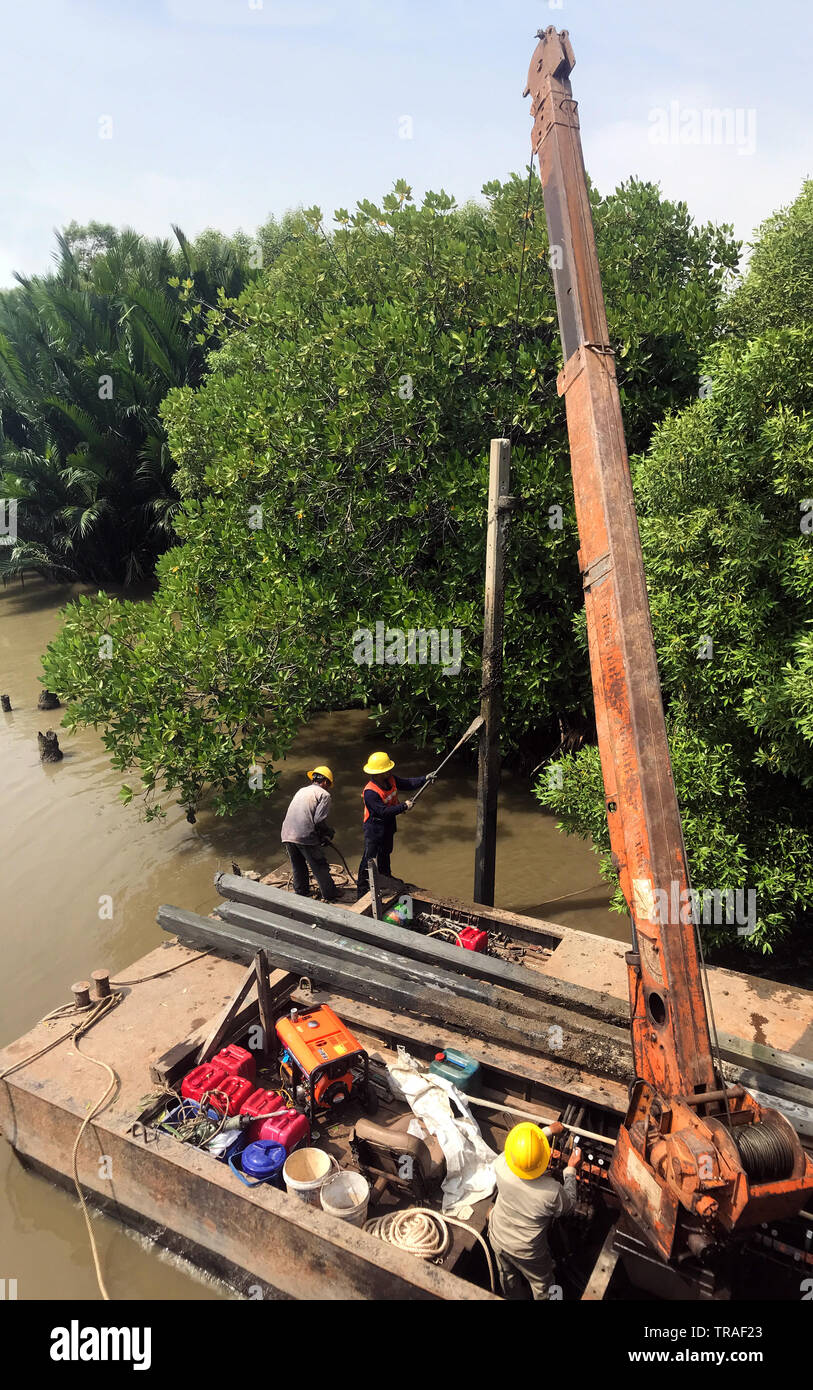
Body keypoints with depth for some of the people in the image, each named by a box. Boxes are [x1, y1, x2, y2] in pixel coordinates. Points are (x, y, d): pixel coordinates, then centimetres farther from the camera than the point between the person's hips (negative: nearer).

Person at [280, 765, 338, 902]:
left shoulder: (301, 791, 22)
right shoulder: (324, 794, 1)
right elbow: (319, 820, -11)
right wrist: (329, 833, 8)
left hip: (287, 834, 6)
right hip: (305, 836, -6)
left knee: (298, 866, 23)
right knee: (320, 866, 9)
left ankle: (301, 894, 35)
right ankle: (330, 895, 20)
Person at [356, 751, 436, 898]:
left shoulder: (391, 780, -8)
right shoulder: (370, 792, -33)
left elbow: (407, 784, 3)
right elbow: (384, 812, -33)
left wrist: (424, 779, -9)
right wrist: (404, 806, -27)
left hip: (388, 827, 9)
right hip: (374, 830, -9)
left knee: (385, 853, 28)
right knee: (369, 860, 1)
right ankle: (363, 892, 14)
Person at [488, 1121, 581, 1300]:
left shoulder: (501, 1165, -34)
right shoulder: (552, 1191, -40)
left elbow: (521, 1148, -11)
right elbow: (568, 1205, -15)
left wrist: (549, 1131, 1)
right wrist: (571, 1169, -4)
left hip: (497, 1238, 3)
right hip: (527, 1252, -3)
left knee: (508, 1276, 34)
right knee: (542, 1285, 30)